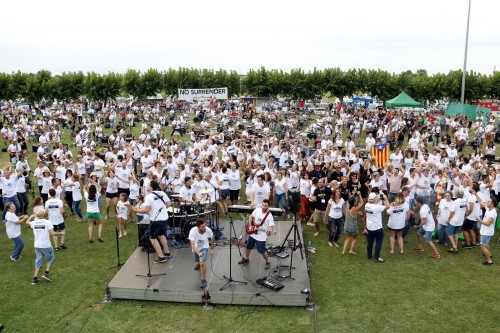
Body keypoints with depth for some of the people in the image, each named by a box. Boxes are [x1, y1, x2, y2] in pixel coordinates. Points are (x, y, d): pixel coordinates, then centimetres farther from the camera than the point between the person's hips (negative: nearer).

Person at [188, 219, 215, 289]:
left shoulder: (208, 230, -32)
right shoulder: (193, 231, -37)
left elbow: (212, 238, -8)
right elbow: (192, 245, -39)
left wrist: (212, 249, -1)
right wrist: (198, 253, -55)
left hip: (204, 247, -1)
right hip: (196, 248, 2)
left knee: (202, 262, -21)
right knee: (197, 260, 27)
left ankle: (204, 280, -2)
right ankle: (199, 263, 65)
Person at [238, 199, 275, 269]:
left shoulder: (269, 216, -23)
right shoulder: (257, 210, -8)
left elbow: (271, 227, -23)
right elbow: (251, 217, 9)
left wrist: (270, 232, -44)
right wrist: (250, 225, -2)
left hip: (261, 237, -6)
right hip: (252, 234, 6)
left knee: (262, 251, 1)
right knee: (248, 247, 21)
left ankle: (268, 262, 28)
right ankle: (246, 259, 46)